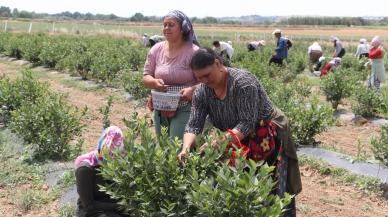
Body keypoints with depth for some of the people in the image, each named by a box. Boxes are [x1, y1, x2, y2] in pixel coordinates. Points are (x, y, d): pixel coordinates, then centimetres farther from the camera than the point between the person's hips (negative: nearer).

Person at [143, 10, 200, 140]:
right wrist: (155, 82, -15)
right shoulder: (156, 49, 4)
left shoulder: (193, 51, -10)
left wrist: (192, 90, -28)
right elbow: (146, 77, 7)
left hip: (185, 109, -5)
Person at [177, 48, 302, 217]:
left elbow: (247, 123, -30)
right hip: (241, 143, 6)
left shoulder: (243, 81, -27)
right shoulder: (202, 92, -7)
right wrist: (186, 148, -31)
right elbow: (194, 125, -12)